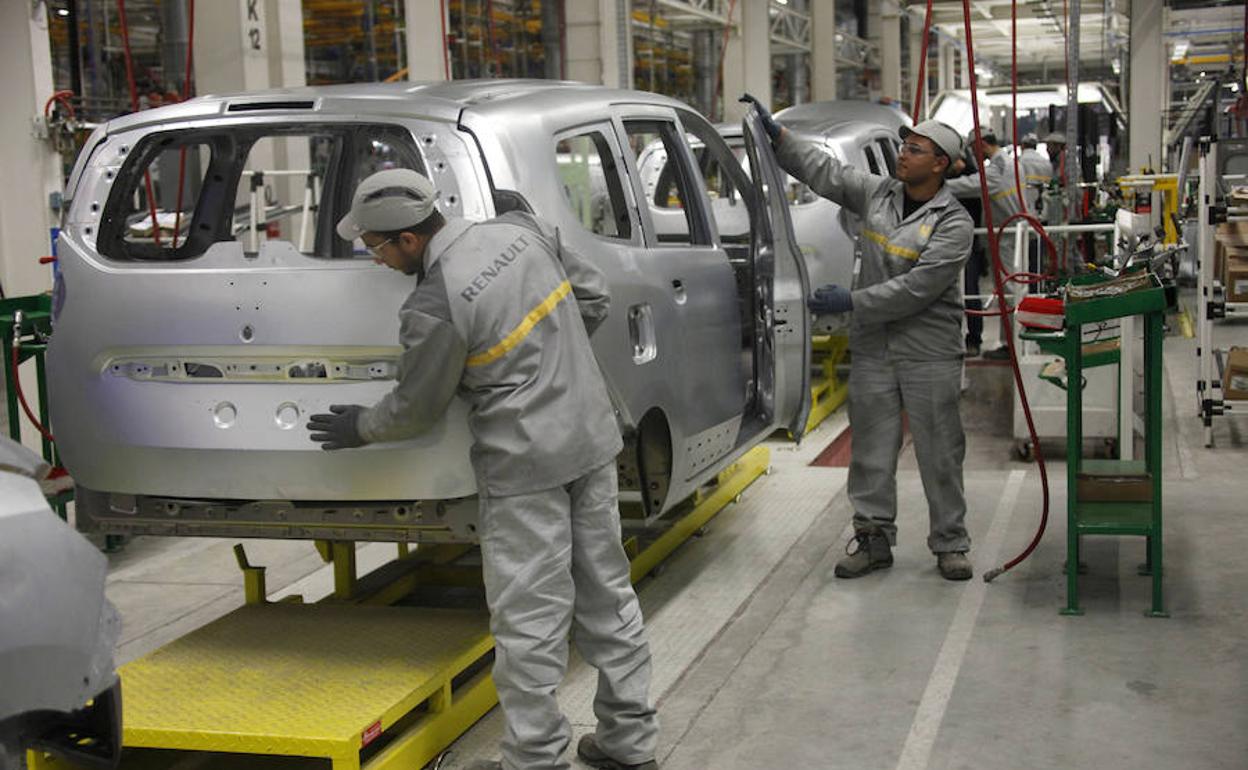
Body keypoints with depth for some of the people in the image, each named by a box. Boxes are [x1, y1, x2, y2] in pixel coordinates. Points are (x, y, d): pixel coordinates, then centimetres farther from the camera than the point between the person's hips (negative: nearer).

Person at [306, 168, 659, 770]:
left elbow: (417, 408, -5)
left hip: (526, 464, -8)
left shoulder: (433, 309, -19)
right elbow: (593, 297, 10)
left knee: (528, 618, 3)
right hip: (593, 438, 8)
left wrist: (358, 429, 14)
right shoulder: (522, 230, -1)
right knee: (607, 594, 16)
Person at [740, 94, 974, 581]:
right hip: (872, 351, 5)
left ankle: (950, 545, 16)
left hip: (930, 357, -5)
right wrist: (776, 134, 4)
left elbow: (917, 288, -19)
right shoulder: (877, 194, 7)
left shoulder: (952, 223, -10)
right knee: (871, 452, 9)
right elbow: (823, 170, 13)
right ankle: (873, 539, 20)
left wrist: (852, 301, -20)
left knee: (940, 455, 4)